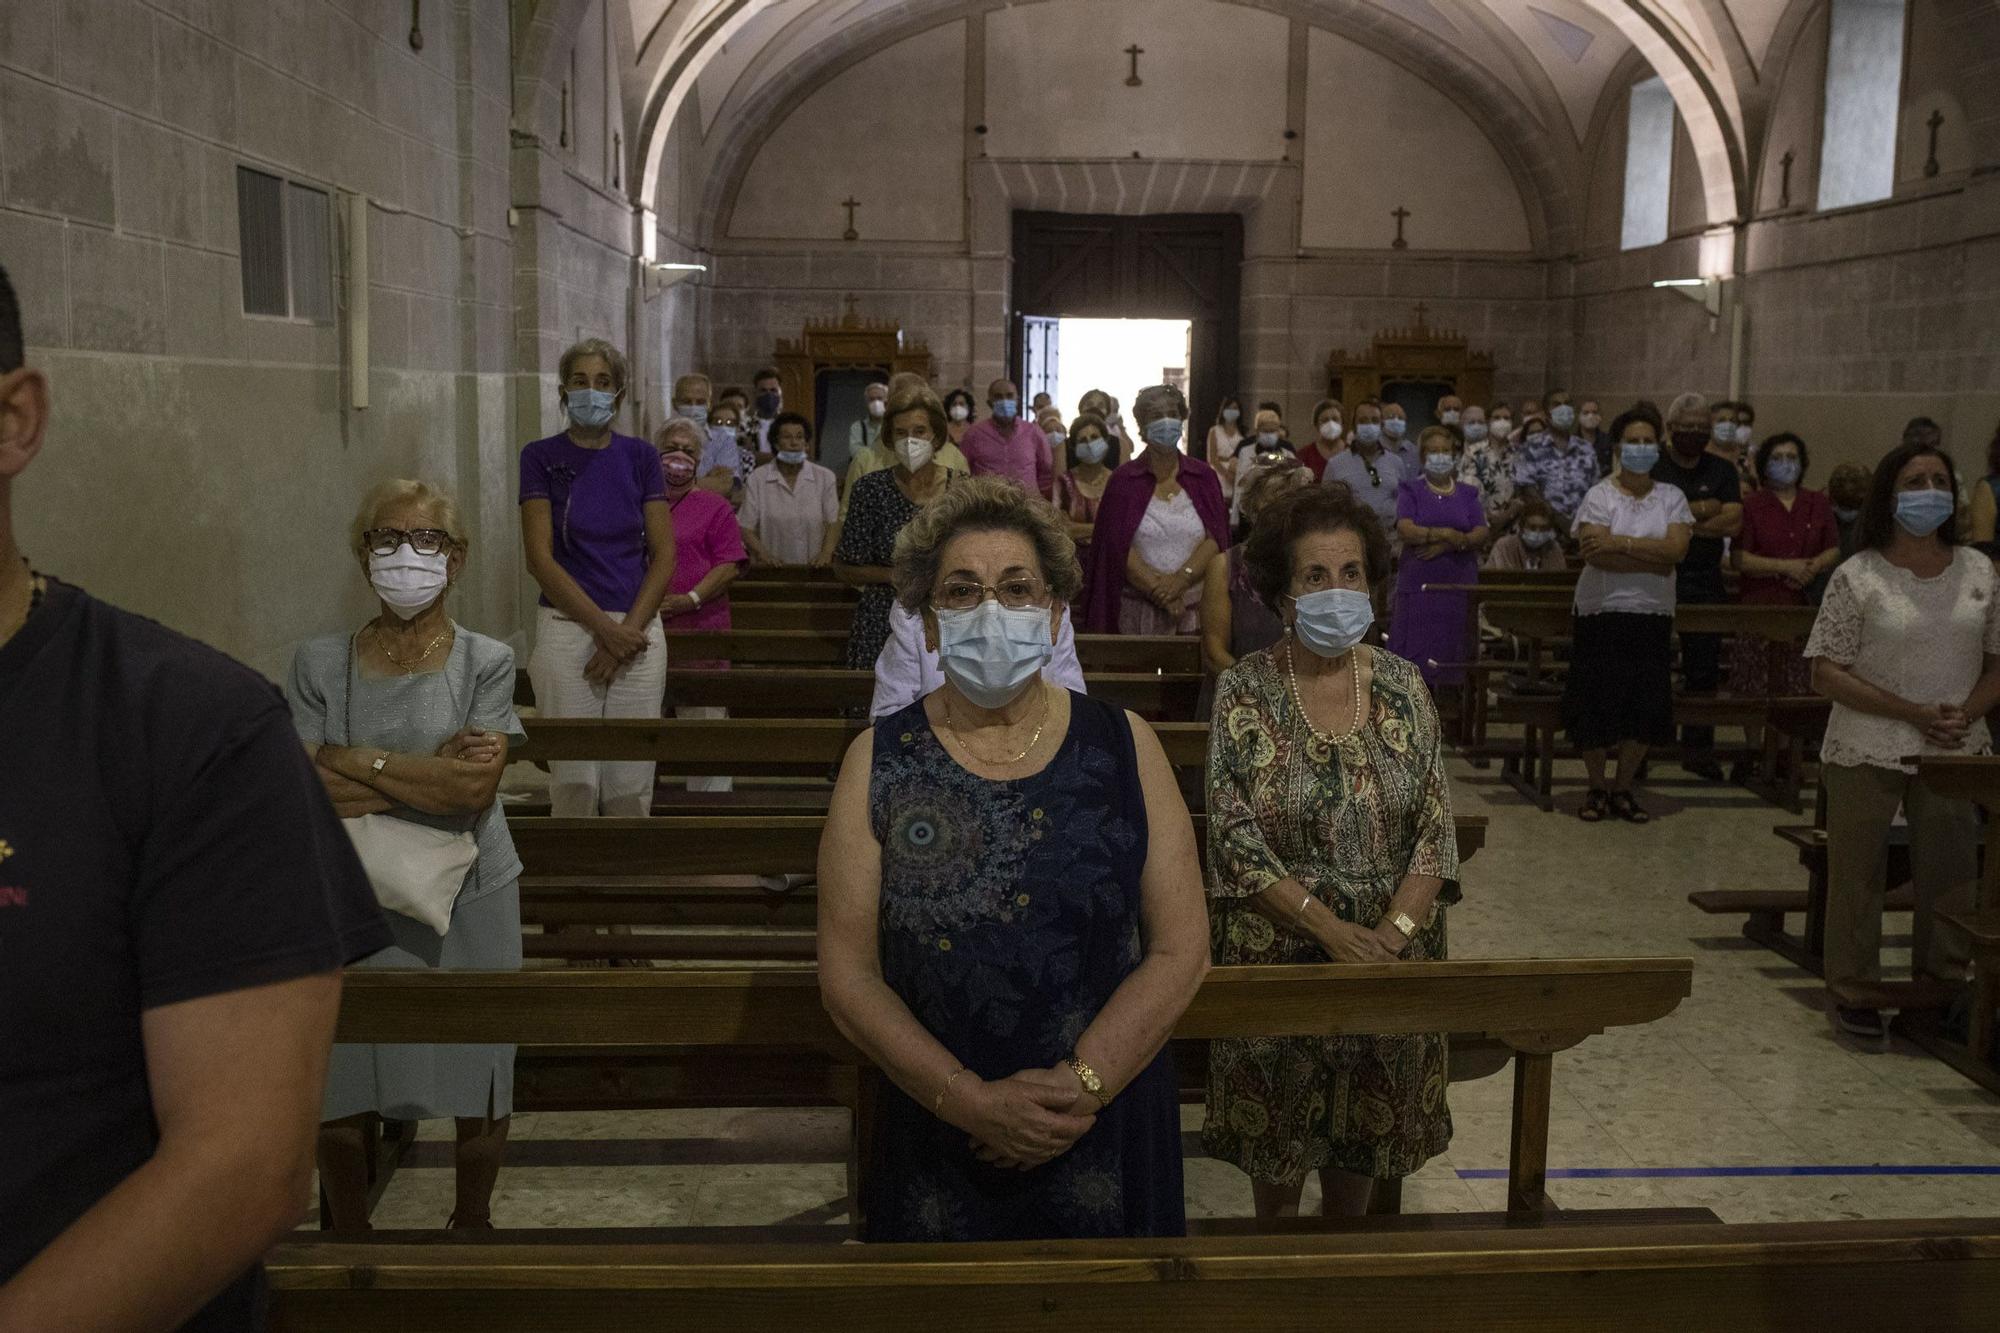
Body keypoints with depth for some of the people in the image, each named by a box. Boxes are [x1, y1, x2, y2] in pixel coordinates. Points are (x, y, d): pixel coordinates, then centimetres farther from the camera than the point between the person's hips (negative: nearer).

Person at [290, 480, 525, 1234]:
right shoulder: (320, 664, -1)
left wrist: (360, 762, -15)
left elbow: (476, 788, -16)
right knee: (337, 1098, 9)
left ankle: (471, 1224, 35)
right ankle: (348, 1236, 33)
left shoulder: (486, 662, -5)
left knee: (478, 1091, 10)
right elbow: (308, 792, -11)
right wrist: (434, 771, -17)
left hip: (467, 903, -1)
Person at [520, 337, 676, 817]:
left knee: (631, 785, 2)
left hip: (638, 630, 2)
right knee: (573, 782, -2)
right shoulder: (542, 457, 2)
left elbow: (663, 554, 4)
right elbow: (539, 558, -5)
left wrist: (630, 630, -8)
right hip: (568, 628, -2)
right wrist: (605, 628, -11)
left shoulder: (640, 456, 8)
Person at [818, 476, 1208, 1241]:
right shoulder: (878, 763, -2)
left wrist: (1081, 1085, -14)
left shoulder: (1124, 747, 0)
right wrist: (973, 1100, -15)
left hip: (1109, 1135, 1)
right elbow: (847, 975, -5)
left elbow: (1180, 949, -3)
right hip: (935, 1146, 0)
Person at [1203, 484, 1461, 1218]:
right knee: (1277, 1129, 11)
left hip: (1390, 954, 2)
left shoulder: (1402, 684, -1)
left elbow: (1435, 828, -3)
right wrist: (1331, 929, -20)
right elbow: (1235, 836, -13)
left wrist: (1394, 931, -16)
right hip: (1277, 952, -2)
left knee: (1367, 1127, 16)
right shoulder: (1244, 690, -9)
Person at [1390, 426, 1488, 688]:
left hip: (1459, 583, 2)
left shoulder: (1467, 494, 14)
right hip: (1419, 584, -2)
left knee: (1453, 654, 0)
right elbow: (1405, 529, -9)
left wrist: (1447, 545, -12)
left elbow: (1481, 535, 1)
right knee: (1416, 655, -7)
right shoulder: (1411, 490, 6)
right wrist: (1445, 534, -15)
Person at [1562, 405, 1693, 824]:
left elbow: (1677, 549, -10)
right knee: (1596, 706, 0)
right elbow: (1595, 554, -17)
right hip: (1602, 615, -3)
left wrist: (1619, 543, -17)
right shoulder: (1599, 496, -3)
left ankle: (1623, 788, 20)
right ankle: (1597, 787, 17)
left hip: (1652, 617, 3)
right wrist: (1654, 560, -14)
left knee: (1645, 709, 4)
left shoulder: (1671, 498, 6)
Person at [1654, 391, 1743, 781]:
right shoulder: (1651, 467, 1)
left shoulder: (1722, 470, 8)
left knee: (1704, 671, 6)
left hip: (1705, 584, 3)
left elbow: (1733, 522, -4)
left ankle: (1698, 748, 15)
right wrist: (1703, 509, -12)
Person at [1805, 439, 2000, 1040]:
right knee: (1858, 876, 5)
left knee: (1951, 877, 10)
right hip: (1868, 754, -3)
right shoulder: (1858, 577, -6)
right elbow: (1826, 673, -9)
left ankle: (1943, 989, 26)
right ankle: (1854, 991, 18)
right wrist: (1915, 713, -16)